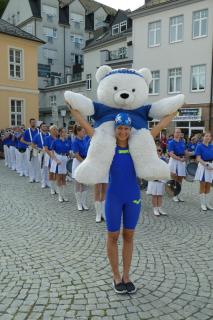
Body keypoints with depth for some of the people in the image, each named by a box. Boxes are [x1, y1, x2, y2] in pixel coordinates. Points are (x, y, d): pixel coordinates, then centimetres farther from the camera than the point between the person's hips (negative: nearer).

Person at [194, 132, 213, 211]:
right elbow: (198, 158, -10)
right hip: (203, 166, -5)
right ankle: (202, 204, 8)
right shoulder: (199, 146, -4)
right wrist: (206, 164, -20)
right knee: (202, 185, -1)